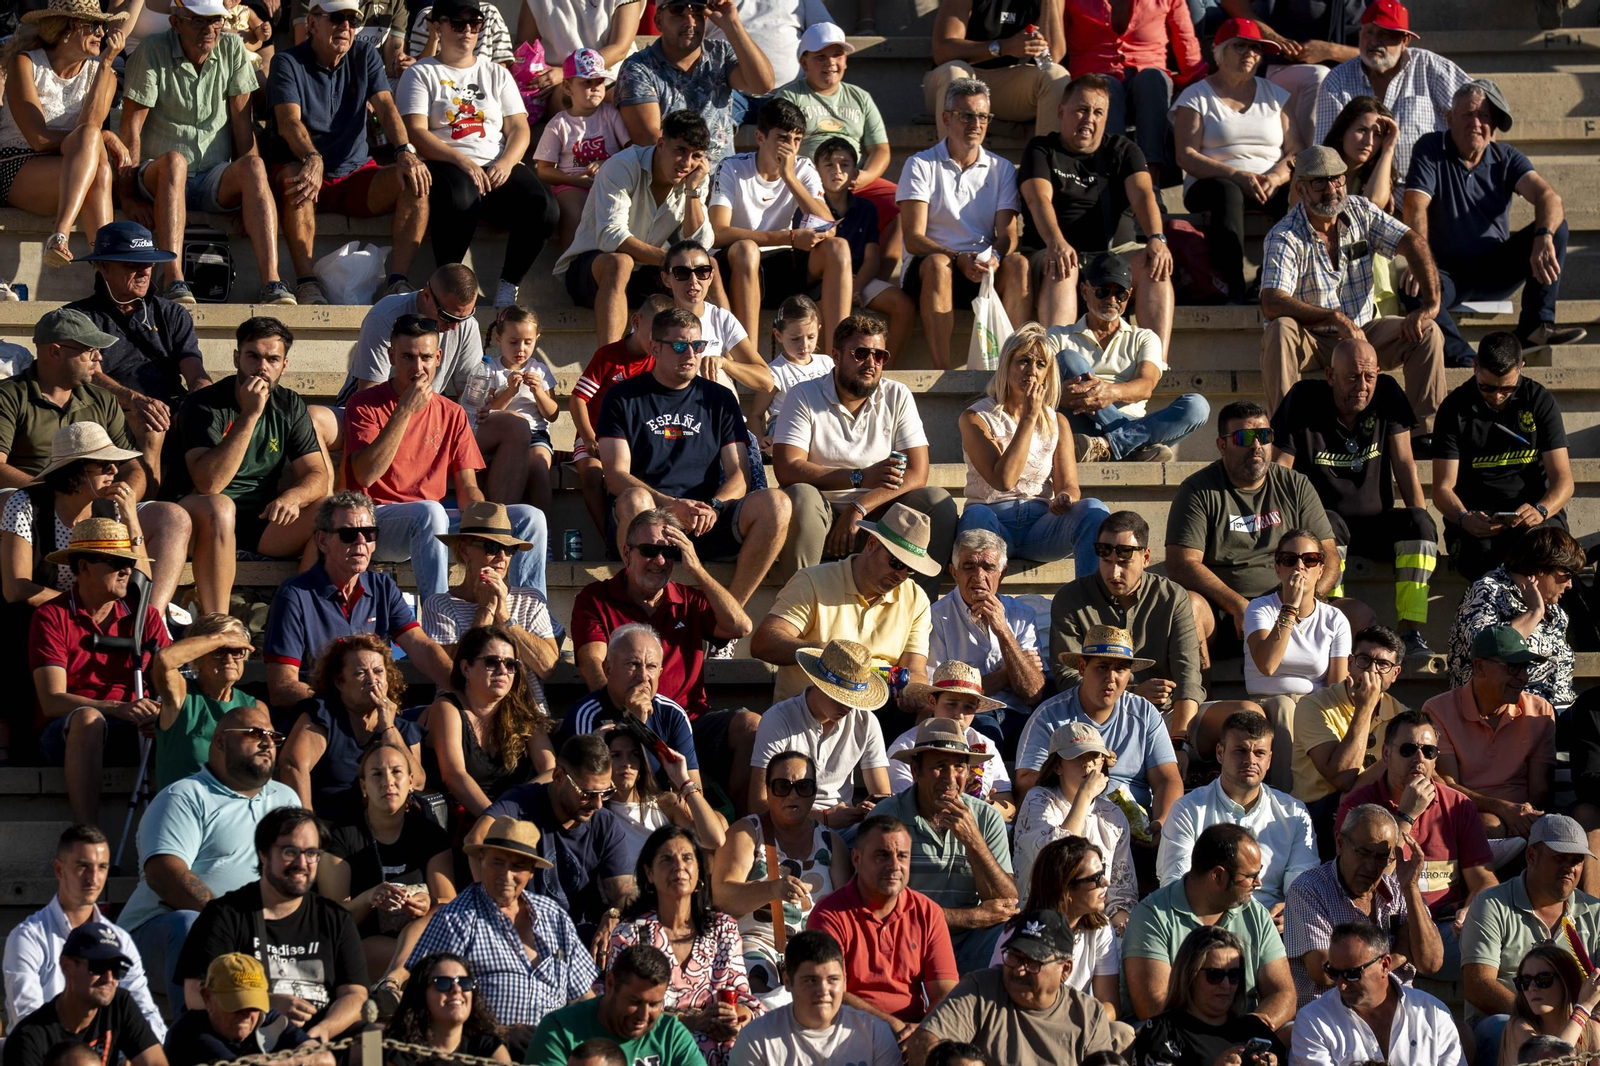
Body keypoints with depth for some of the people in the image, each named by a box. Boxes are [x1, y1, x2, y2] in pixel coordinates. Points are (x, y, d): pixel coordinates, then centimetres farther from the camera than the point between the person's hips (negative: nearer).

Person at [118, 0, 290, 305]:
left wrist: (249, 188, -4)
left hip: (216, 180, 3)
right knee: (174, 161, -37)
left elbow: (242, 123, 4)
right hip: (161, 177, -3)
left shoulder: (233, 49, 5)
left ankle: (271, 282, -42)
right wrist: (129, 196, -12)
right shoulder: (152, 52, -5)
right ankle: (174, 283, -48)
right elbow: (131, 128, -7)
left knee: (254, 165, -29)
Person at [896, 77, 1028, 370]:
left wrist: (994, 257, -22)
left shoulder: (1002, 169, 14)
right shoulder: (921, 165, 3)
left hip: (985, 270, 3)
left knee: (1018, 263, -28)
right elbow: (914, 239, -7)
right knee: (938, 263, -37)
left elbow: (1008, 235, 3)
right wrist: (959, 258, -24)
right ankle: (942, 371, -45)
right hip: (925, 271, -3)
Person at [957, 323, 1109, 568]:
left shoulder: (1057, 422, 16)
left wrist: (1065, 499, -20)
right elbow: (1003, 480, -11)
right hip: (995, 525, -3)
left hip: (1041, 527, 3)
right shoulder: (975, 418, 3)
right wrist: (1029, 418, -9)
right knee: (977, 515, -39)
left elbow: (1068, 485, 6)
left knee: (1093, 510, -27)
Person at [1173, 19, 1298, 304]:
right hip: (1214, 183, -3)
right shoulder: (1196, 96, 8)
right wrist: (1236, 175, -19)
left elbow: (1296, 151, 9)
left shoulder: (1276, 95, 19)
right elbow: (1186, 156, -5)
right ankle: (1234, 290, -46)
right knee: (1227, 193, -40)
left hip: (1270, 186, 3)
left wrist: (1276, 178, -14)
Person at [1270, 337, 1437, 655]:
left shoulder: (1387, 394, -1)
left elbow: (1404, 465, 0)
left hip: (1375, 524, 3)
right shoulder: (1304, 400, -9)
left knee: (1419, 522, -25)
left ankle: (1411, 632, -31)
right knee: (1327, 526, -36)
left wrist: (1421, 527, -10)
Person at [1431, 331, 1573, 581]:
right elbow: (1443, 488, -3)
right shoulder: (1455, 408, 0)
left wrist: (1541, 511, -25)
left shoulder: (1540, 401, 2)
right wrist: (1464, 519, -27)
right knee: (1479, 555, -35)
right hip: (1474, 512, -1)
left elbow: (1563, 480, -2)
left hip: (1532, 510, 1)